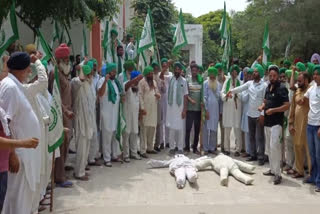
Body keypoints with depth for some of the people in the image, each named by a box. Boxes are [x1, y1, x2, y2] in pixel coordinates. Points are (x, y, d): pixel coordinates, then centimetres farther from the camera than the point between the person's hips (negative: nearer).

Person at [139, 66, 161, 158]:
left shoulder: (154, 82, 16)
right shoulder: (142, 82, -6)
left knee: (152, 128, 11)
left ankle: (150, 147, 23)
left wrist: (158, 95, -1)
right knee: (144, 129, -7)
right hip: (145, 109, -7)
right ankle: (142, 150, -3)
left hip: (153, 109, 7)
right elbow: (140, 95, -11)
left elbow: (157, 92, 24)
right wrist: (142, 108, -17)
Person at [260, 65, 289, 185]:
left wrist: (273, 110, -22)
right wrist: (262, 107, 3)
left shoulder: (281, 88, -10)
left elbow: (287, 106, -15)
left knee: (274, 146, -17)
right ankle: (272, 169, 27)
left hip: (276, 122, -8)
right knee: (268, 147, 14)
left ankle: (278, 174, -13)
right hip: (267, 121, 8)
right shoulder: (268, 87, 12)